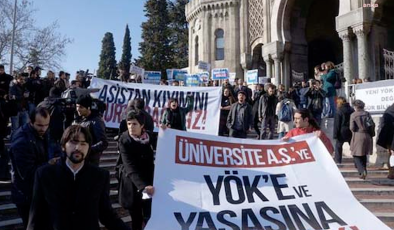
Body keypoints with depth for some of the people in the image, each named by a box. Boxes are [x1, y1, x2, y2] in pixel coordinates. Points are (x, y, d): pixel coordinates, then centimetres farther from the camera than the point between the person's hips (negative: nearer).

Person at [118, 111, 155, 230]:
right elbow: (130, 167, -24)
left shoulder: (149, 137, -5)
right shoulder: (124, 141, -14)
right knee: (136, 219, 8)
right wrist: (142, 185, -37)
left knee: (150, 217, -2)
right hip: (132, 185, -2)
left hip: (149, 182, 2)